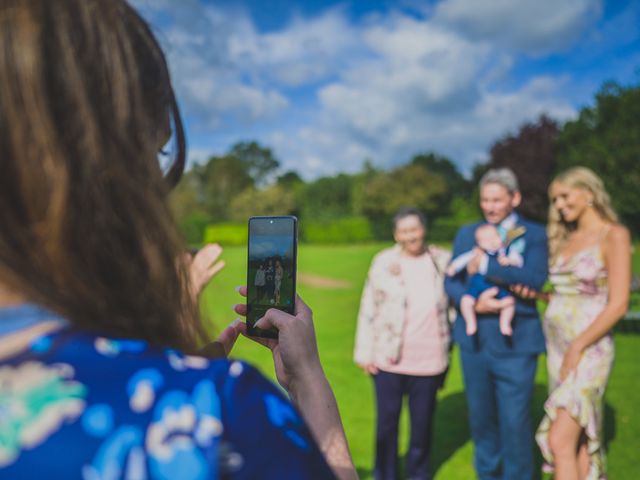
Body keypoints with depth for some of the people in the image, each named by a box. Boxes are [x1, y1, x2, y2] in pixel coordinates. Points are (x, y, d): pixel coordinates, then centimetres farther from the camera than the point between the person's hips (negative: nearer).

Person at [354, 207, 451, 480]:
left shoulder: (443, 260, 1)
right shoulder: (384, 262, -4)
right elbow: (368, 310, -2)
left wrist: (450, 344, 8)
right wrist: (365, 352, -3)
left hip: (429, 359, 2)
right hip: (388, 358, -1)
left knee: (422, 421, 14)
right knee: (387, 420, 11)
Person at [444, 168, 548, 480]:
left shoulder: (534, 235, 0)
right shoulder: (467, 234, 9)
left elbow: (535, 279, -18)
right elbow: (450, 281, 2)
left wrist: (485, 265, -16)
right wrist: (473, 303, -16)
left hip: (515, 343, -3)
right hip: (474, 340, 3)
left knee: (515, 421, 2)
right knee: (481, 418, 16)